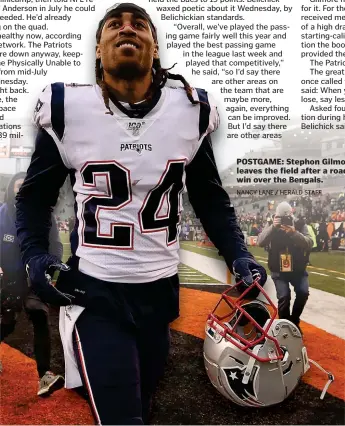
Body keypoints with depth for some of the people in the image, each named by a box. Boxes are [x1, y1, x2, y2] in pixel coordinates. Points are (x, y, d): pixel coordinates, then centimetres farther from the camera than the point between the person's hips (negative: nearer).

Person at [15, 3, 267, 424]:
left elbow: (210, 198, 9)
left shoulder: (190, 112, -2)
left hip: (160, 289, 4)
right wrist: (34, 255, -14)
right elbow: (33, 196, 3)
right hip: (94, 291, -3)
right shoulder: (67, 108, -9)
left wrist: (238, 255, -4)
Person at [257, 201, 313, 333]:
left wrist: (294, 233, -33)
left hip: (298, 269, 1)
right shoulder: (271, 226, -4)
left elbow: (309, 244, -18)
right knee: (284, 296, -15)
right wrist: (272, 227, -30)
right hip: (278, 271, -1)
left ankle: (294, 320, 10)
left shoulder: (300, 226, -4)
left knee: (303, 292, -17)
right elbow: (260, 242, -18)